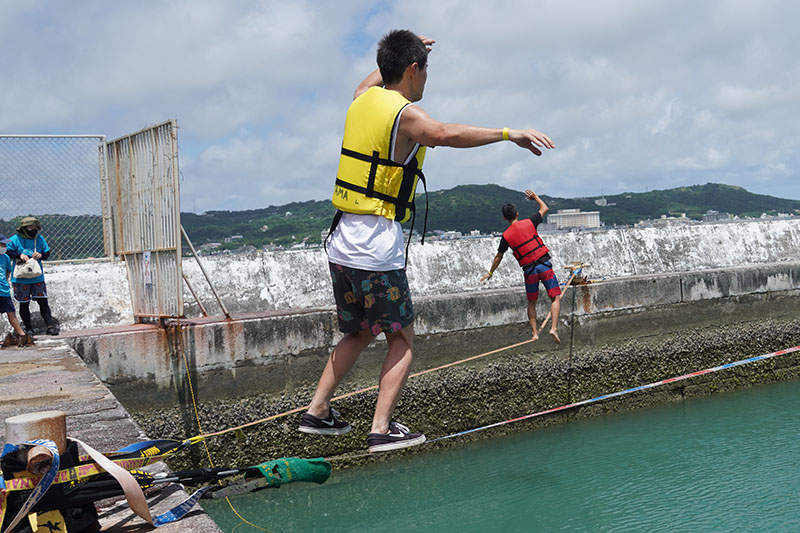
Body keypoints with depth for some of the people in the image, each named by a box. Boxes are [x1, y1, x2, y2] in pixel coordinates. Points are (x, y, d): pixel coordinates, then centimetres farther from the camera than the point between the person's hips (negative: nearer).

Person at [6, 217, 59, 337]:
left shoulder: (40, 239, 4)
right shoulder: (15, 239, -6)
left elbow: (47, 253, 11)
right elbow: (7, 252, -4)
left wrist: (41, 255, -10)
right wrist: (19, 255, -18)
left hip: (37, 277, 2)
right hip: (21, 278, -2)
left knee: (43, 302, 1)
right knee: (24, 304, 6)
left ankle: (50, 326, 4)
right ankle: (28, 328, 17)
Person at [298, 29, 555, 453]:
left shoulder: (362, 100, 11)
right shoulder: (404, 113, -12)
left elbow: (368, 83, 37)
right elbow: (446, 134, -35)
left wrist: (400, 54, 50)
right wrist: (509, 133, -36)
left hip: (341, 243, 8)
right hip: (378, 249, -8)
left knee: (358, 334, 23)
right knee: (401, 341, 7)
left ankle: (316, 412, 26)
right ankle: (382, 429, 3)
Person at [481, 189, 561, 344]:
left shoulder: (506, 236, 1)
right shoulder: (529, 223, 0)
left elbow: (498, 257, 12)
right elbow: (544, 209, 17)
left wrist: (490, 273, 26)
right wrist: (534, 196, 31)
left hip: (529, 270, 1)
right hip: (544, 265, -1)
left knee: (531, 303, 18)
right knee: (555, 298, 3)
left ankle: (534, 333, 17)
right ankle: (554, 328, -11)